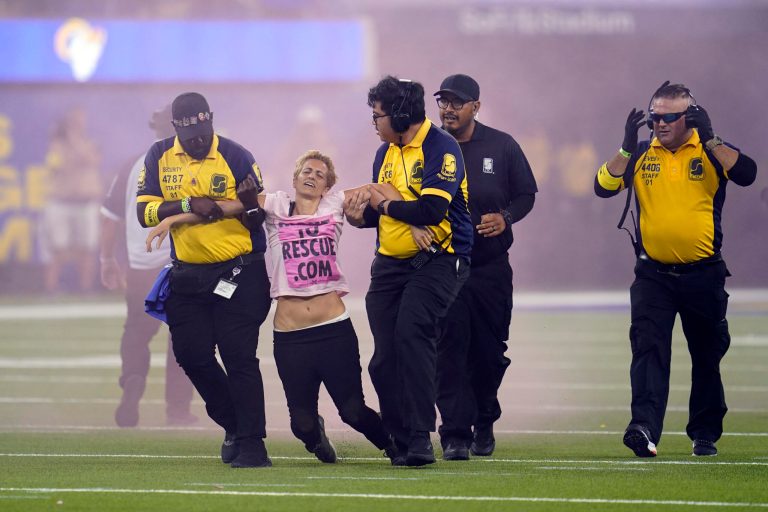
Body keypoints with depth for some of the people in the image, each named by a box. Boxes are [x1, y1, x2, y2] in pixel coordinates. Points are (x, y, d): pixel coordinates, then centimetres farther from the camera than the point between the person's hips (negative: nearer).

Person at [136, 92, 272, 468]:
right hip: (187, 274, 4)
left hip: (238, 272, -4)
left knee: (239, 356, -8)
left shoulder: (235, 156, -7)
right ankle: (234, 426, 25)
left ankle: (251, 444, -4)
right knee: (191, 354, 5)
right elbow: (144, 213, -7)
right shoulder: (160, 157, 2)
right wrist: (189, 205, -19)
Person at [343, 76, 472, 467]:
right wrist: (361, 216, -4)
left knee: (411, 333, -24)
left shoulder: (441, 148, -11)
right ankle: (401, 440, 11)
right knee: (384, 357, 1)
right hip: (390, 264, 8)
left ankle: (419, 439, -24)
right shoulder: (386, 153, 13)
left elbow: (431, 209, -22)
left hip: (436, 260, -8)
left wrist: (385, 204, -8)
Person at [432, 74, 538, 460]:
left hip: (491, 267, 1)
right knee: (449, 350, -10)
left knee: (490, 351, 8)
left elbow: (526, 194, 9)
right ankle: (455, 434, -11)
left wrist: (505, 218, -11)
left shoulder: (501, 146, 4)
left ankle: (484, 424, 28)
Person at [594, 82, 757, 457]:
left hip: (703, 276, 0)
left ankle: (705, 434, 24)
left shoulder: (711, 152, 0)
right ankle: (645, 429, -26)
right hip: (653, 275, 1)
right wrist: (627, 147, -15)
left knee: (707, 357, 11)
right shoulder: (641, 155, 6)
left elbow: (746, 174, -18)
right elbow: (603, 186, -4)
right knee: (648, 350, -15)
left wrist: (709, 138, -22)